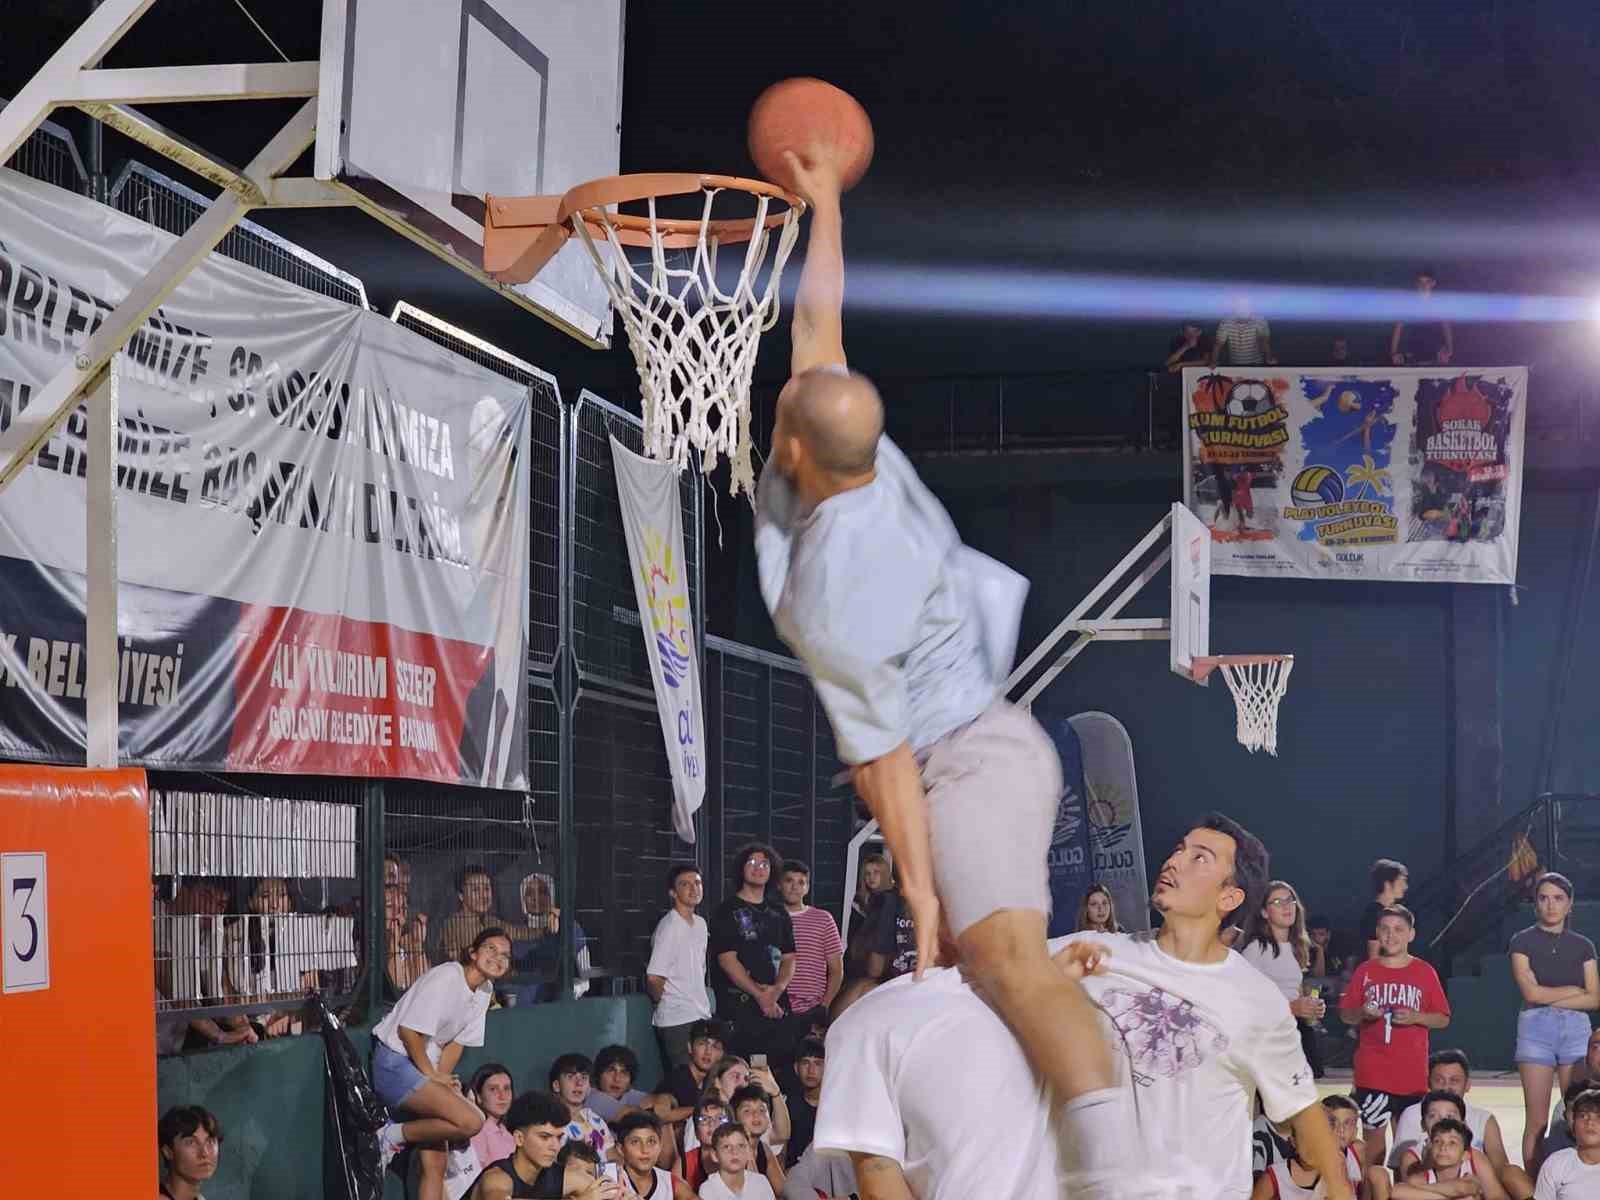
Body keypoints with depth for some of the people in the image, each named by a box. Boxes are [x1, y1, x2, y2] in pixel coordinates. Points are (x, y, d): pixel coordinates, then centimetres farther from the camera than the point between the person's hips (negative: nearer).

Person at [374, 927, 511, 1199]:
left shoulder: (485, 990, 8)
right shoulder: (447, 977, -18)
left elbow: (457, 1042, 11)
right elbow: (408, 1030, -19)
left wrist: (440, 1080, -2)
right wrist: (432, 1076, -13)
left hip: (425, 1069, 9)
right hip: (395, 1063, -9)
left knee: (435, 1164, 5)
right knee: (471, 1122, -24)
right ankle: (393, 1136, -9)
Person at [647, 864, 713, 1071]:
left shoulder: (700, 924, 13)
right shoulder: (669, 927, -14)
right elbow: (654, 978, -17)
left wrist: (704, 1005, 14)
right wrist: (663, 1001, 0)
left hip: (701, 1016, 8)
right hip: (677, 1022, -8)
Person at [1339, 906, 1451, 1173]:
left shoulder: (1425, 973, 4)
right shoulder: (1366, 971, 5)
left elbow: (1443, 1019, 6)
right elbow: (1345, 1014, 10)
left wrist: (1415, 1017, -12)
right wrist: (1362, 1013, -11)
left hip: (1412, 1073, 0)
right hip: (1373, 1072, 0)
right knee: (1374, 1134, -1)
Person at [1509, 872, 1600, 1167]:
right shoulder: (1523, 942, 4)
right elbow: (1532, 991, -8)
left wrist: (1551, 999, -7)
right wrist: (1576, 990, 0)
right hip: (1536, 1029, -2)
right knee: (1537, 1122, -5)